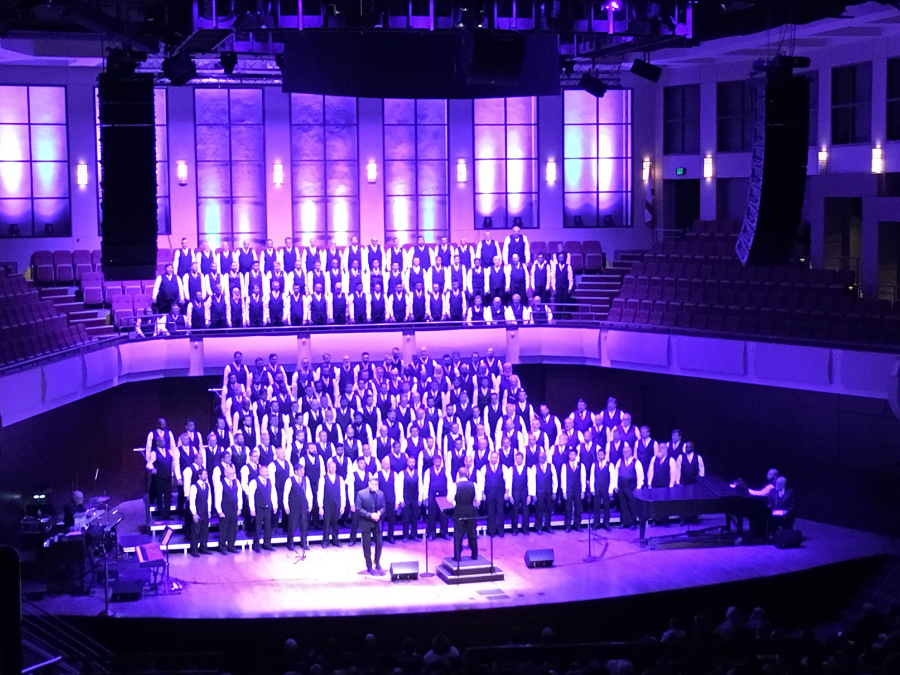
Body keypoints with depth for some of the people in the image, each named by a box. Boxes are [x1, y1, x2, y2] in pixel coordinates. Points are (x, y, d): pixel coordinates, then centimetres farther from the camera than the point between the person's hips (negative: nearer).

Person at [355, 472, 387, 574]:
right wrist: (370, 515, -20)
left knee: (379, 544, 5)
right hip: (366, 523, -3)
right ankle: (369, 566, 16)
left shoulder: (381, 493, 2)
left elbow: (383, 507, 7)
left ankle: (377, 563, 26)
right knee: (367, 545, 5)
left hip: (377, 524, 3)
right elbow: (358, 509, -12)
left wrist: (379, 513, -16)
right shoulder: (361, 493, -9)